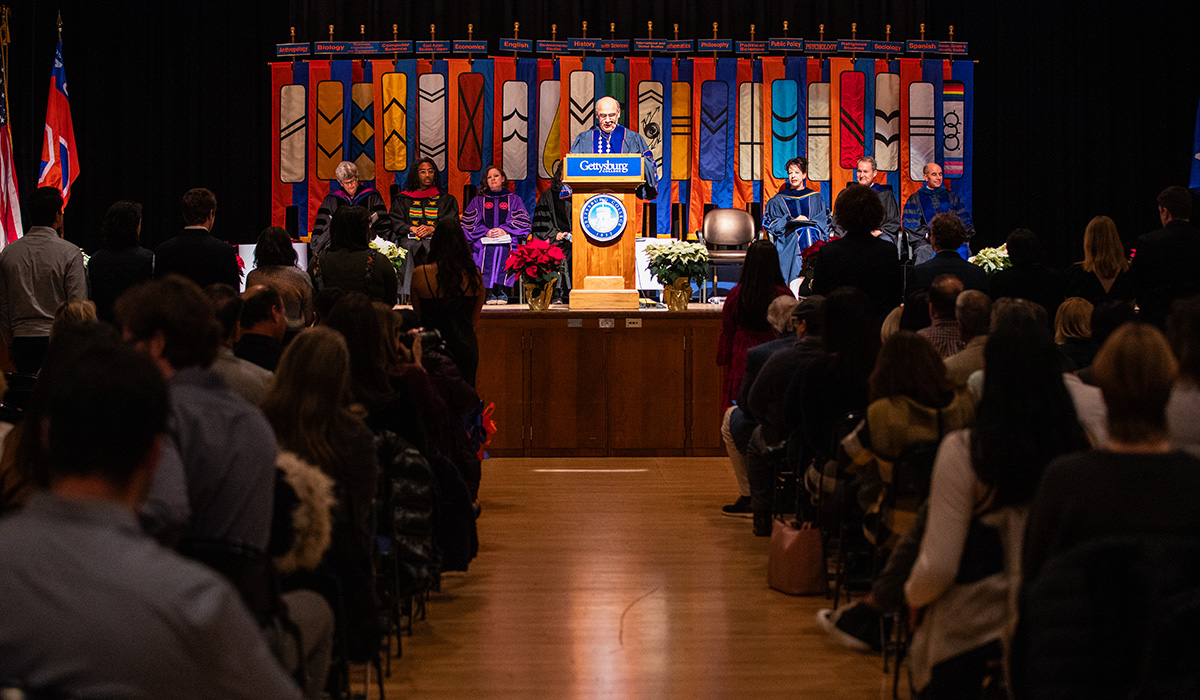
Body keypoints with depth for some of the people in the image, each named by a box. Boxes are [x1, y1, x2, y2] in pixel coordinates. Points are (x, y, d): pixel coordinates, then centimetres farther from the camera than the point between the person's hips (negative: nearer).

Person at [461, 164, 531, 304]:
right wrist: (486, 232, -7)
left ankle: (502, 292, -38)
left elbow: (523, 222, 8)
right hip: (484, 241, 1)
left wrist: (505, 230, -8)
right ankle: (490, 293, -38)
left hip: (507, 240, -1)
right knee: (488, 252, -35)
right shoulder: (478, 201, 24)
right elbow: (469, 223, 10)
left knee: (504, 253, -36)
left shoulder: (514, 200, 23)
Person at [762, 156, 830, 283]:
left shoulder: (816, 198, 20)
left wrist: (811, 222, -6)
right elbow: (768, 223, 7)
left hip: (815, 235, 1)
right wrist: (791, 221, -5)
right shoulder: (778, 200, 16)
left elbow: (826, 220, 13)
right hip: (789, 238, -1)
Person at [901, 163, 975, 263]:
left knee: (961, 250, -34)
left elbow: (965, 220, 18)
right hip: (926, 241, -1)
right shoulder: (915, 199, 18)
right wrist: (928, 234, -10)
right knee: (925, 252, -38)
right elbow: (909, 224, 7)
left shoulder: (951, 197, 25)